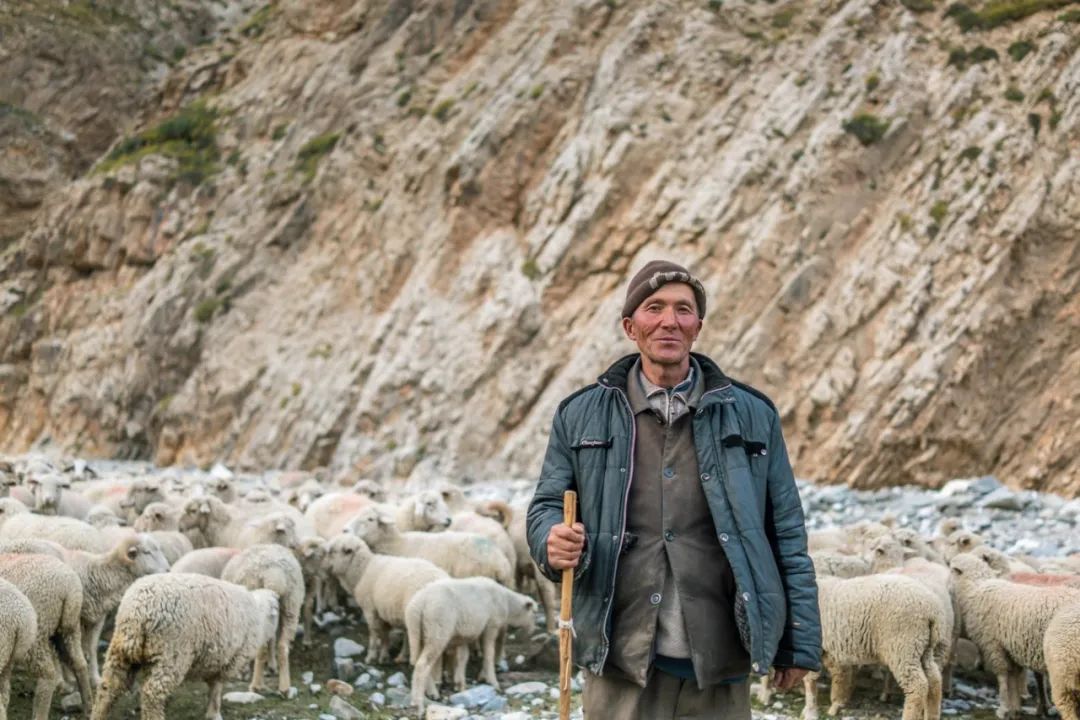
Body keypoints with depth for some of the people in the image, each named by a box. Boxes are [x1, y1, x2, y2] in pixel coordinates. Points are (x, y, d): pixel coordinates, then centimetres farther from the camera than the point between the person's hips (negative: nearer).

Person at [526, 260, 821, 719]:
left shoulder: (751, 416, 8)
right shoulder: (581, 416, 8)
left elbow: (787, 535, 8)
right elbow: (547, 506, 12)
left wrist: (800, 642, 5)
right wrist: (553, 542, -13)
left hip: (719, 665, 0)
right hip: (621, 663, 0)